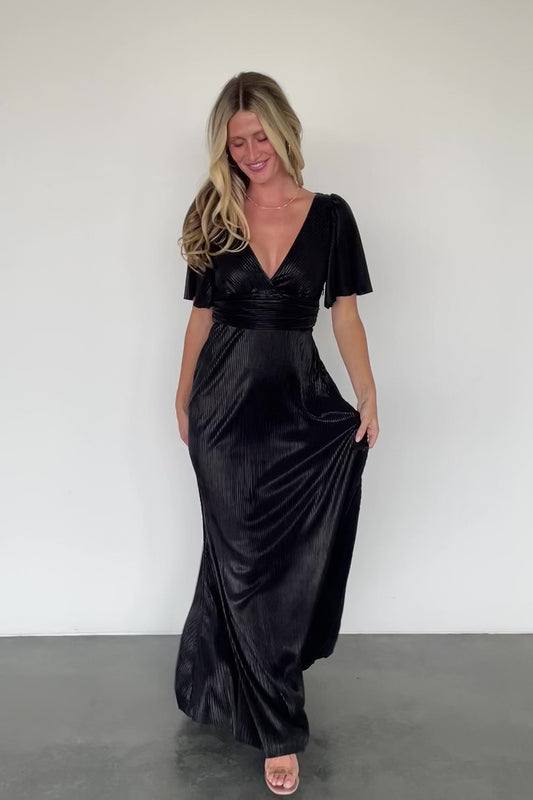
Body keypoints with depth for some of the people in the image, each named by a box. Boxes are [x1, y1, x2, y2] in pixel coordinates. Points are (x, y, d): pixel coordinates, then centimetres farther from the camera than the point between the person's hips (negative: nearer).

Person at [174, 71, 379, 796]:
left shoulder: (329, 214, 2)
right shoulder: (214, 215, 5)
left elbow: (345, 312, 3)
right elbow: (202, 315, 9)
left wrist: (368, 397, -4)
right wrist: (184, 399, 10)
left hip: (300, 400, 0)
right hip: (227, 401, 0)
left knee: (288, 557, 7)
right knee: (248, 559, 4)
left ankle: (220, 680, 34)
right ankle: (278, 729, 19)